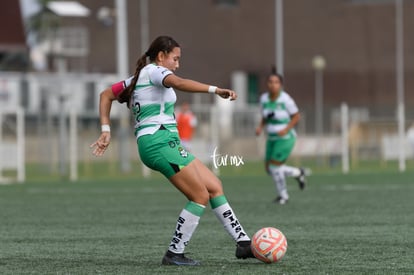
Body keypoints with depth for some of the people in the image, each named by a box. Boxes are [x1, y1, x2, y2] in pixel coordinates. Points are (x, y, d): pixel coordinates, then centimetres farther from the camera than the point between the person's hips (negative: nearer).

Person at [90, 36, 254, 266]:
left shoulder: (138, 78, 24)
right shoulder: (154, 71, -4)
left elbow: (106, 95, 27)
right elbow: (178, 83, -26)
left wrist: (105, 131, 18)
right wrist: (214, 90, -38)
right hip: (161, 141, -10)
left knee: (214, 186, 7)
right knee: (201, 197, -10)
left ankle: (243, 242, 5)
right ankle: (174, 254, -4)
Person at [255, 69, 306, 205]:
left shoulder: (286, 99, -18)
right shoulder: (264, 99, -2)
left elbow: (296, 116, -9)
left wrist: (286, 129, -20)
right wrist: (260, 127, -8)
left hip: (285, 138, -7)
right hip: (272, 138, 7)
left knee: (274, 167, -9)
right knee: (269, 168, 8)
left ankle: (283, 195, 14)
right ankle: (298, 173, 32)